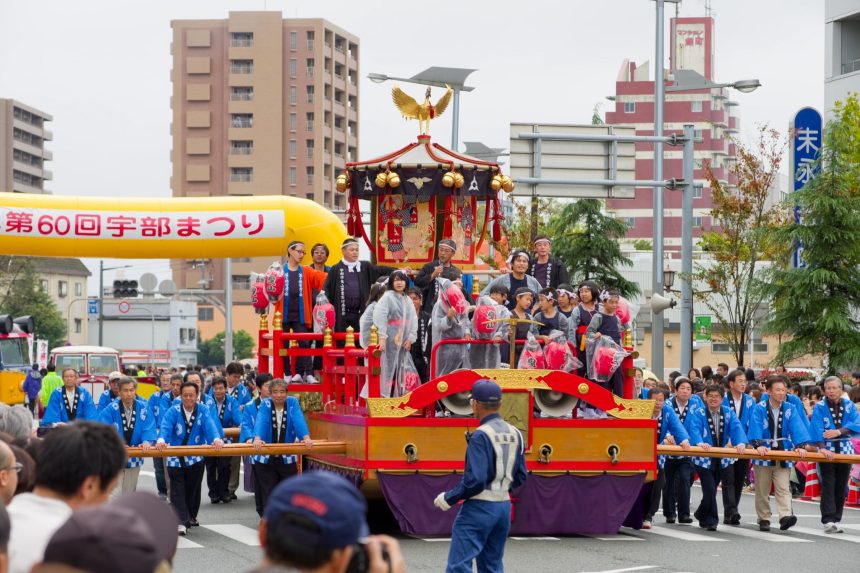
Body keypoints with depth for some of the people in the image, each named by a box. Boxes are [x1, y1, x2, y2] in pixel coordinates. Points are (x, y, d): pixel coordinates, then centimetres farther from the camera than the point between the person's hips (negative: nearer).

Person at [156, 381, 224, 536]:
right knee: (177, 491, -9)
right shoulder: (173, 411, -9)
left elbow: (210, 426, -22)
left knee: (193, 489, 15)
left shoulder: (203, 411, -5)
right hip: (175, 458, -2)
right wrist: (161, 439, -47)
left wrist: (216, 439, -43)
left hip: (196, 458, 2)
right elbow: (166, 427, -25)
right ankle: (181, 522, -13)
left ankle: (191, 516, 34)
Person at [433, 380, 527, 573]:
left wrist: (448, 498, -9)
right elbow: (520, 477, 13)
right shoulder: (515, 434, 8)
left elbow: (475, 480, -20)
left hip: (479, 508, -8)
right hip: (504, 506, 8)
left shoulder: (481, 435, -15)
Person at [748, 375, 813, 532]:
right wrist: (758, 444, -30)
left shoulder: (790, 409, 2)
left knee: (783, 488, -9)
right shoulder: (760, 408, -4)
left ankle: (785, 516, -19)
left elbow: (797, 428, -7)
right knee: (762, 490, 6)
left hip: (783, 455, 1)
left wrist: (800, 446, -22)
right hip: (763, 453, -1)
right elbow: (755, 428, -15)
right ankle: (763, 519, 15)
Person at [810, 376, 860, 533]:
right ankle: (828, 520, -13)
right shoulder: (820, 407, -4)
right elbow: (817, 428, -16)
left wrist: (838, 431, -21)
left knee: (841, 487, 6)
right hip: (827, 452, -3)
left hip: (845, 450, 3)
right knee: (828, 485, -10)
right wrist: (822, 448, -30)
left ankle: (836, 519, 13)